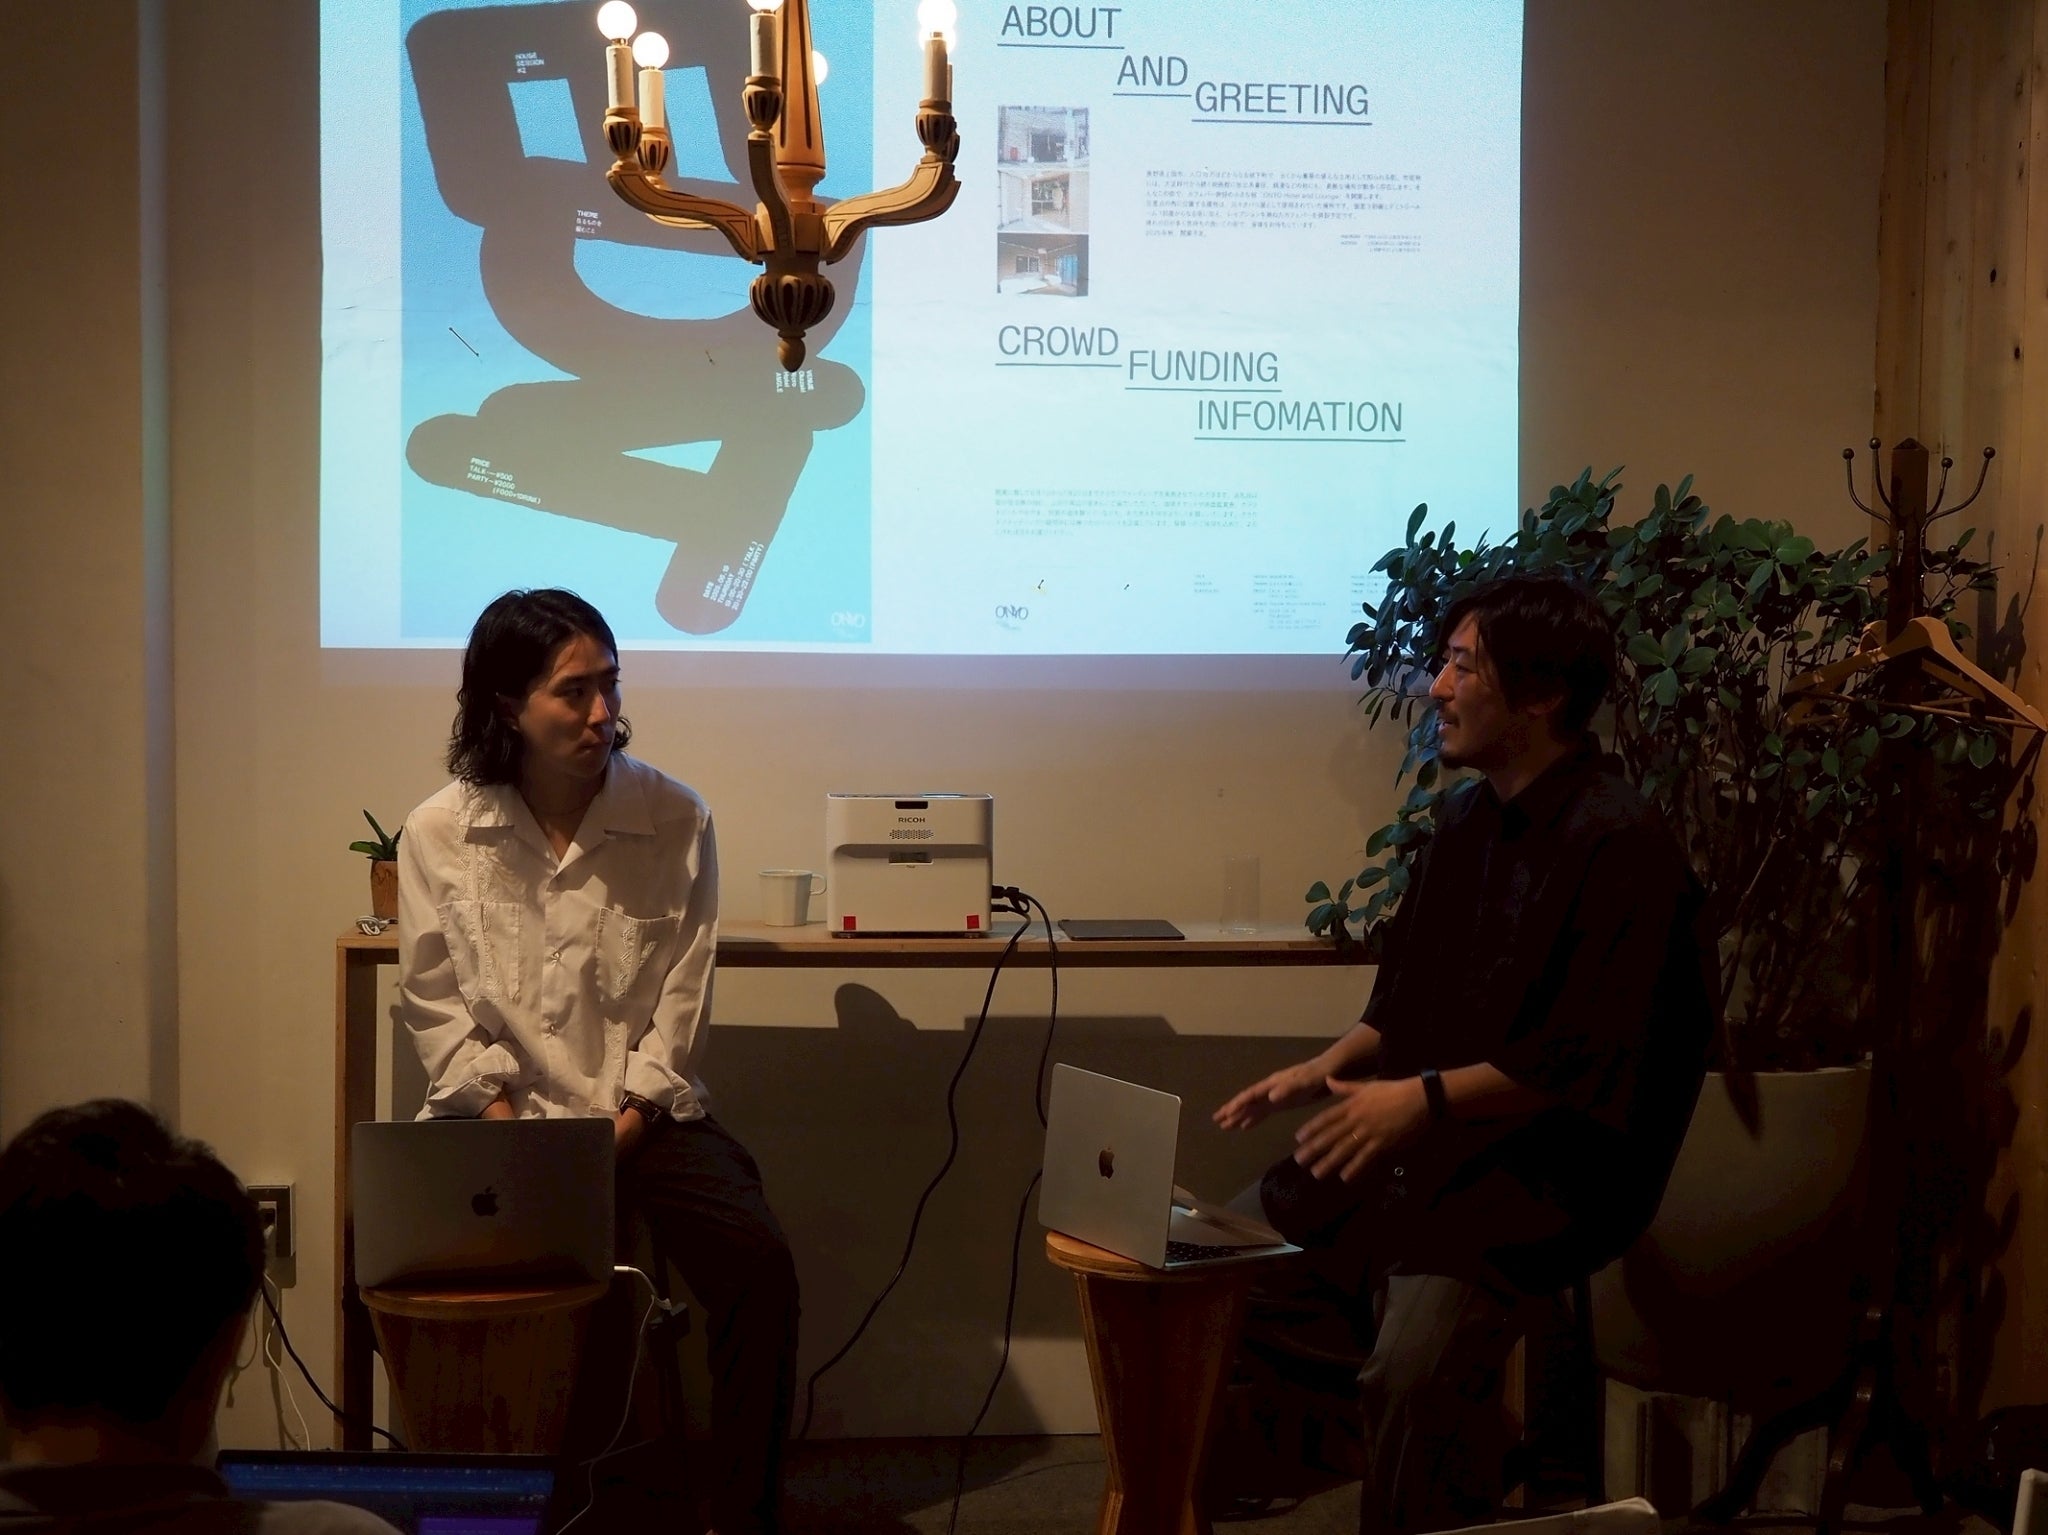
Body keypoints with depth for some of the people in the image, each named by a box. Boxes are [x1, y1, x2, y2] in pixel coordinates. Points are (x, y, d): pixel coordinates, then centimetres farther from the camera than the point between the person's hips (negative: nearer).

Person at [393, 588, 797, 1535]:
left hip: (641, 1113, 0)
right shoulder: (438, 833, -3)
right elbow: (434, 1002, 0)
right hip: (501, 1115, 0)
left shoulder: (676, 819, -3)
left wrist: (626, 1122, -13)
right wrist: (500, 1113, -12)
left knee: (760, 1267, -24)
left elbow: (681, 998, -2)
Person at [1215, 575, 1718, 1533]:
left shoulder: (1617, 843, -16)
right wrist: (1329, 1069, 3)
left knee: (1416, 1365, -29)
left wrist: (1426, 1098, -23)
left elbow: (1595, 1058, -21)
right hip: (1419, 1144, 9)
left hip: (1547, 1167, -9)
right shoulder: (1467, 817, 11)